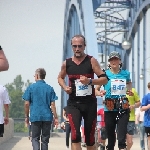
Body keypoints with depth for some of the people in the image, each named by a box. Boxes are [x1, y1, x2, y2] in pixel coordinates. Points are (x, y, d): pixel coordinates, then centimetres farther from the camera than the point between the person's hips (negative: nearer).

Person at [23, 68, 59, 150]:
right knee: (45, 139, 9)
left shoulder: (31, 87, 0)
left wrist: (26, 116, 9)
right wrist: (56, 117, 3)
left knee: (35, 138, 4)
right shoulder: (50, 88, 4)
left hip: (35, 116, -2)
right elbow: (52, 104, -1)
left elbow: (27, 103, -1)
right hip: (47, 117, 2)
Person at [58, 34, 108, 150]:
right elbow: (60, 77, 23)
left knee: (90, 135, 9)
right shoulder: (67, 63, 3)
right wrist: (64, 87, 2)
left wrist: (90, 81, -23)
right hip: (73, 103, 1)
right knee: (75, 134, -17)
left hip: (90, 103, -1)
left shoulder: (91, 61, -4)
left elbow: (104, 79, -7)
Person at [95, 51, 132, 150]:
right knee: (111, 137, 8)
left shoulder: (125, 74, 5)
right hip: (109, 109, 0)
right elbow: (96, 89, 2)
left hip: (123, 109, 0)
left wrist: (129, 91, 7)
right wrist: (100, 93, -21)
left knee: (122, 138, -12)